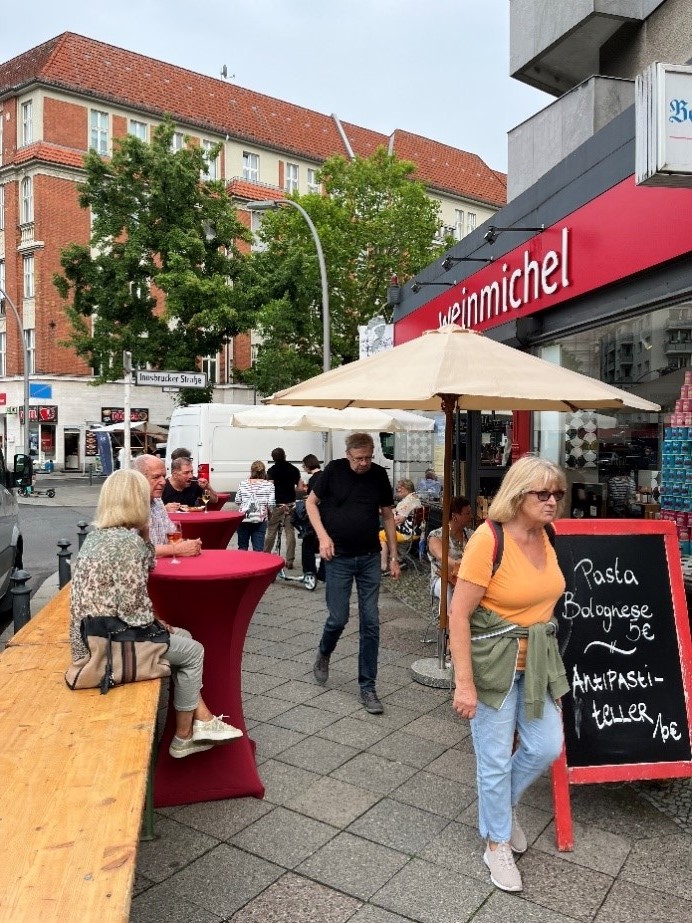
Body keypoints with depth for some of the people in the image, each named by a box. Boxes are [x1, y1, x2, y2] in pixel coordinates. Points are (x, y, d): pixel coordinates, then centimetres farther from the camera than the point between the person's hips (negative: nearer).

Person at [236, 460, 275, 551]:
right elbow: (271, 504, -9)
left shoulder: (242, 484, 2)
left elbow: (237, 501, 3)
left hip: (243, 518, 2)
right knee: (258, 549, 2)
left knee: (242, 547, 14)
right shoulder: (269, 485, -3)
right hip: (260, 520, -2)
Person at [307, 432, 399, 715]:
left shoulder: (379, 475, 1)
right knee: (338, 618, 1)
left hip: (370, 558, 2)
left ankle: (367, 687, 13)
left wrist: (394, 557, 7)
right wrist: (322, 535, -11)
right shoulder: (334, 470, -5)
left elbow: (388, 515, 8)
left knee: (371, 622, 2)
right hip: (339, 557, -2)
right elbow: (311, 502, 3)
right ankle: (323, 655, 35)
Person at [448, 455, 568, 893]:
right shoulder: (488, 539, -22)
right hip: (494, 659, -6)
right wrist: (464, 683, -19)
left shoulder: (547, 536, -1)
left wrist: (551, 660, 17)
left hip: (538, 658, 7)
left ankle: (504, 803, 41)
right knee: (495, 757, 7)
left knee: (547, 747, 12)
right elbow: (459, 615, -20)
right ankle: (497, 842, 31)